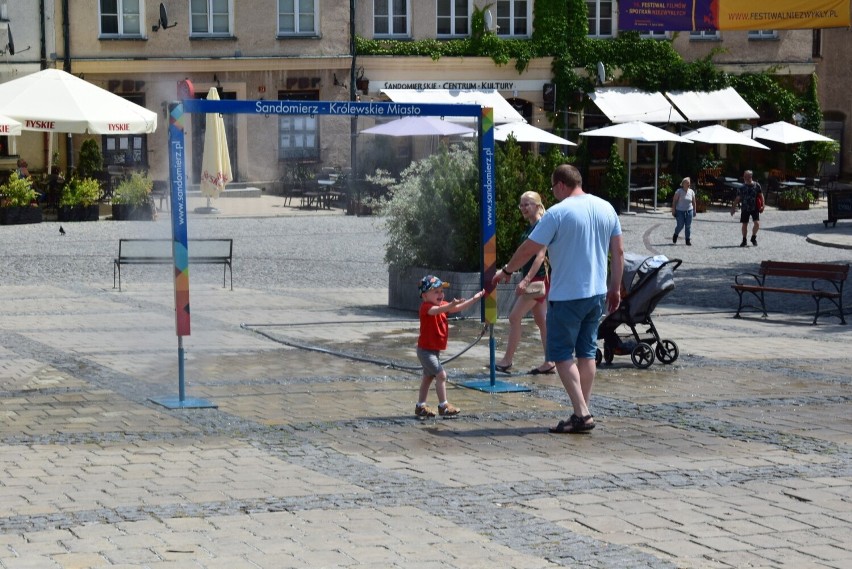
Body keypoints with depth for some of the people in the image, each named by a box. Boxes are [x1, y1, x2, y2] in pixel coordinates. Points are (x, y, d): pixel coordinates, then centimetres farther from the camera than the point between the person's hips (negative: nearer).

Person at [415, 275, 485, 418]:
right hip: (426, 350, -10)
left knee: (428, 377, 16)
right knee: (441, 374, -13)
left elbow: (458, 308, 10)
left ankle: (420, 407, 25)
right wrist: (452, 304, -60)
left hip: (433, 350, 10)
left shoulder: (443, 305, 7)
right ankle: (443, 406, -9)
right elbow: (437, 310, -43)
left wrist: (474, 298, 2)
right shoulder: (426, 306, -21)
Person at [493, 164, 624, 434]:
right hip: (597, 293, 7)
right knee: (587, 352, 13)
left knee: (562, 354, 0)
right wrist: (615, 288, 18)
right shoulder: (606, 209, 6)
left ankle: (581, 414, -9)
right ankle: (583, 412, 15)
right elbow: (618, 252, 9)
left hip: (567, 296, -7)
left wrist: (506, 271, 6)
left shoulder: (558, 213, -14)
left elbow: (529, 249, -9)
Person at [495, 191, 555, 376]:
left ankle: (507, 360, -4)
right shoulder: (529, 227, 14)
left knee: (514, 317, -9)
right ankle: (550, 363, 11)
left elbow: (540, 256, -21)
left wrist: (526, 280, -26)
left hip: (537, 279, -10)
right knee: (541, 321, 9)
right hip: (533, 280, 10)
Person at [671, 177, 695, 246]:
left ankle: (688, 240, 7)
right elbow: (674, 201, -7)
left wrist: (694, 210, 10)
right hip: (680, 211, -3)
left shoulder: (691, 192, 5)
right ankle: (675, 235, 25)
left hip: (689, 211, 3)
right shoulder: (679, 191, -6)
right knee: (680, 225, -4)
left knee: (688, 226, 0)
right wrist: (673, 210, -12)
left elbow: (693, 202, 12)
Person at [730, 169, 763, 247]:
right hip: (745, 208, 1)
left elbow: (761, 196, 4)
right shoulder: (742, 187, 1)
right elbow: (738, 198, 6)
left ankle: (753, 237, 12)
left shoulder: (757, 185, -2)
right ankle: (744, 241, 19)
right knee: (744, 224, 4)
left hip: (755, 208, -1)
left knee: (757, 223, -13)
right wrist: (733, 207, 1)